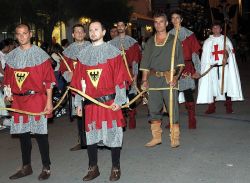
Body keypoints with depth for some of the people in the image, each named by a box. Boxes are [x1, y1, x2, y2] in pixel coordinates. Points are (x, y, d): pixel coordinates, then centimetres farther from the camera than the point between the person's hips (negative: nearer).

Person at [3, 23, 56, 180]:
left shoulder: (40, 54, -3)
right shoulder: (12, 56, 10)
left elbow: (48, 79, -5)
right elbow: (8, 78, 19)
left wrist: (49, 101, -8)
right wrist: (8, 93, 4)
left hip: (37, 100, -4)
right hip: (18, 101, 5)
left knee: (40, 133, 0)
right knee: (23, 133, 11)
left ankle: (46, 167, 14)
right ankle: (26, 167, 25)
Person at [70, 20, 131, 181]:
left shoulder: (113, 52, 0)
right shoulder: (83, 54, 11)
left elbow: (120, 78, -4)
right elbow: (79, 80, 12)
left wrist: (119, 100, -12)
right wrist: (78, 102, 9)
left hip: (110, 101, -3)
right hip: (90, 103, 4)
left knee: (113, 133, 2)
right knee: (91, 135, 9)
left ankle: (116, 168, 16)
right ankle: (93, 168, 22)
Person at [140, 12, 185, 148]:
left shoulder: (174, 41, 6)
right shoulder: (150, 42, 14)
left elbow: (180, 63, 2)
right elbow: (145, 63, 13)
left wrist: (176, 76, -13)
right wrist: (144, 80, 3)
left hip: (169, 78, -3)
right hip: (153, 79, 3)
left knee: (173, 108, -5)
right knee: (154, 108, 6)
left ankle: (175, 138, 4)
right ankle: (156, 137, 17)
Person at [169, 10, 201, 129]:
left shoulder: (189, 34, 3)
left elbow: (195, 52, 1)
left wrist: (197, 70, -4)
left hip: (186, 67, -2)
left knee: (188, 93, -4)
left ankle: (192, 121, 3)